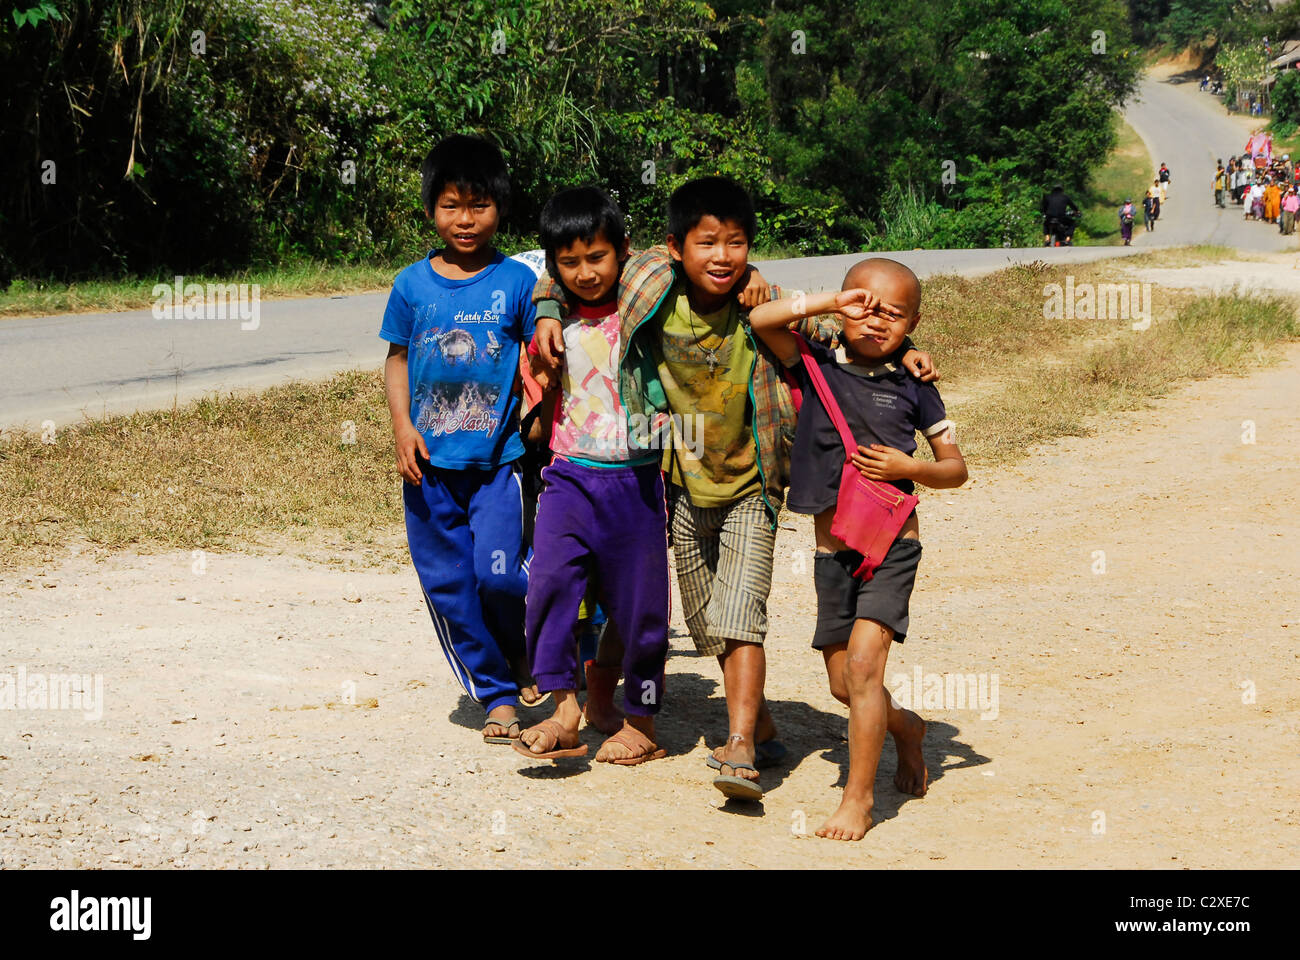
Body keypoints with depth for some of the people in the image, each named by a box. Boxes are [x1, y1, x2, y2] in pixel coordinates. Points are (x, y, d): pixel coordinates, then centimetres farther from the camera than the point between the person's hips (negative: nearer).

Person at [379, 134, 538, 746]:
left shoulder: (517, 282, -2)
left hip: (497, 458, -3)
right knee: (448, 587, 5)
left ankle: (527, 651, 18)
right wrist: (402, 425, -1)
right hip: (429, 462, 3)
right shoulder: (412, 286, 4)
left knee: (498, 574, -14)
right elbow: (397, 358, 12)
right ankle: (497, 696, 20)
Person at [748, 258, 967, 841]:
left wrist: (908, 468, -11)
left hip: (892, 544, -3)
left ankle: (858, 795, -6)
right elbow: (760, 321, -10)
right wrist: (829, 302, -13)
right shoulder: (816, 366, 4)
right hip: (832, 551, 3)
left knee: (863, 663, -16)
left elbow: (956, 468, 8)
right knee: (842, 683, 10)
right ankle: (903, 727, 41)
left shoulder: (913, 388, 3)